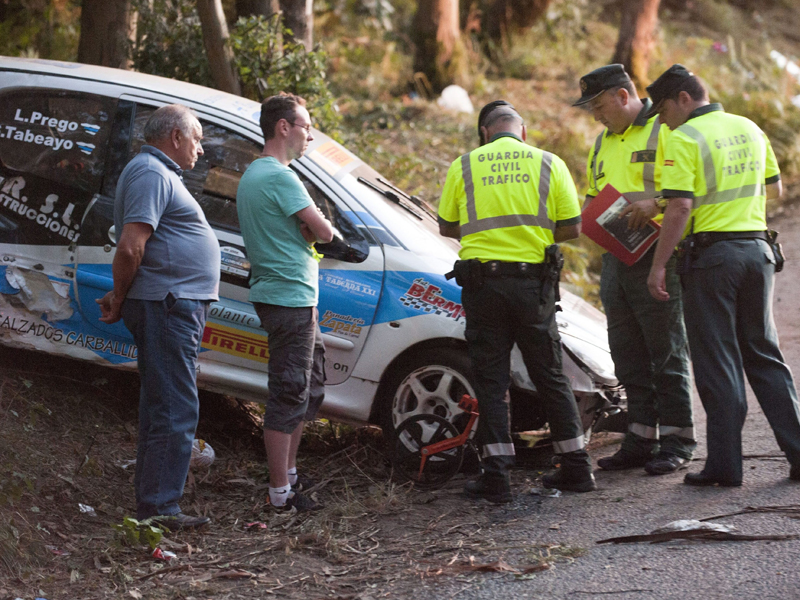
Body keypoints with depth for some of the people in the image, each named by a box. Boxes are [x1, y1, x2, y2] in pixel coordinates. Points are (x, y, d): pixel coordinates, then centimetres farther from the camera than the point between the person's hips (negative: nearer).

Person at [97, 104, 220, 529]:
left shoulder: (159, 173, 22)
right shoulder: (151, 174, -13)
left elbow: (133, 250, 25)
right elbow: (130, 247, -22)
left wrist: (121, 297, 17)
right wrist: (120, 300, -12)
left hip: (174, 306, 11)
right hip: (168, 306, -11)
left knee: (162, 406, 14)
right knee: (175, 410, -10)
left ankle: (151, 504, 21)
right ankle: (158, 508, -8)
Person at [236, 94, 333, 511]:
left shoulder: (251, 175, 17)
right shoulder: (280, 177, -16)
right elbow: (323, 232, -17)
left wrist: (306, 227, -2)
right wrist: (316, 225, 4)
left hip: (284, 296, 11)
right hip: (290, 297, -11)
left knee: (309, 387, 19)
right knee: (289, 395, -6)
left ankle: (288, 471, 26)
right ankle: (281, 492, -3)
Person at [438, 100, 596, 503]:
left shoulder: (464, 167, 3)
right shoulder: (549, 164, 3)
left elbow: (447, 228, 8)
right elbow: (571, 228, 2)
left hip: (482, 281, -1)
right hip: (534, 282, 1)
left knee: (490, 380, 4)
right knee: (550, 376, 12)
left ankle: (496, 476, 0)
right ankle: (576, 467, 16)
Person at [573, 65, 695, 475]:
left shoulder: (664, 130, -5)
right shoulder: (604, 142, 20)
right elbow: (592, 194, 29)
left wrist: (655, 204, -26)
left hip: (656, 256, -8)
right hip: (615, 256, 8)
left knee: (666, 351, -3)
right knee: (628, 355, 10)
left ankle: (677, 442, 3)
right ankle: (641, 439, 16)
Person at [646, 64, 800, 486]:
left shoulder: (685, 139, -9)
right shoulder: (750, 129, 11)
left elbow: (679, 208, -17)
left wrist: (659, 266, -14)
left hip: (710, 251, -6)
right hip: (757, 247, 6)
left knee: (716, 361, -1)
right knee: (764, 354, 14)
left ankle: (725, 464, 0)